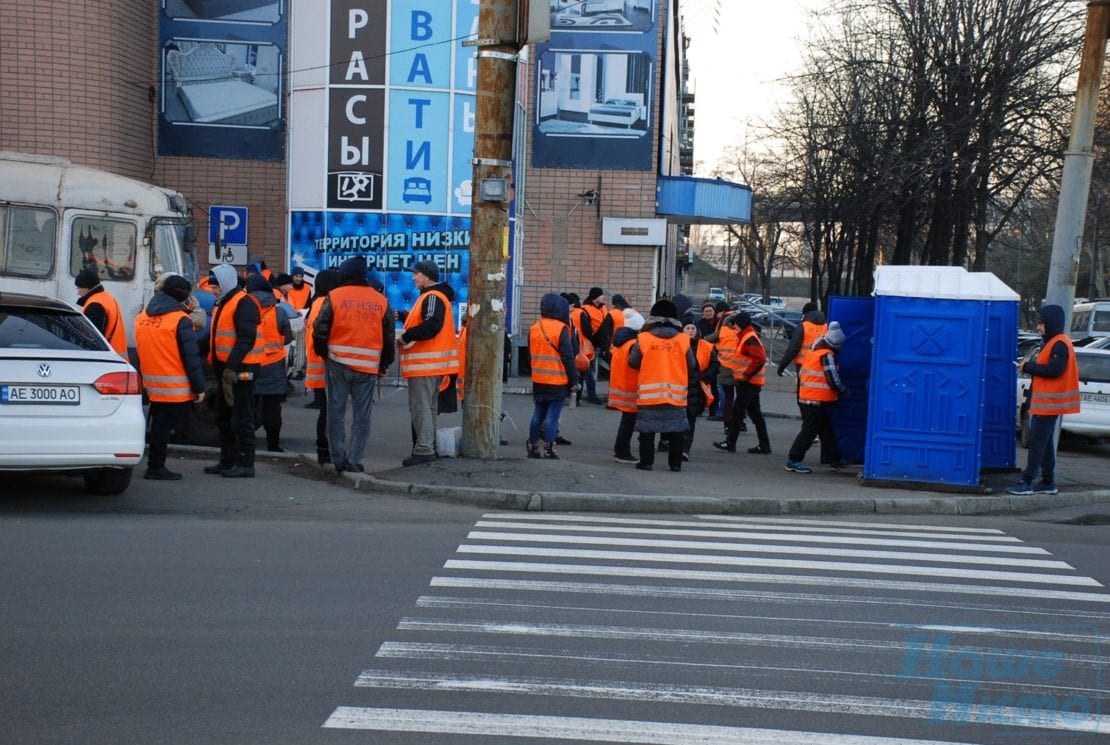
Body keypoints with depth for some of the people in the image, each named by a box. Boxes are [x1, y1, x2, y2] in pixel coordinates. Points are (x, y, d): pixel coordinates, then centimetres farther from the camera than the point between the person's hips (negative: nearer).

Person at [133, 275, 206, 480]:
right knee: (165, 425, 0)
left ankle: (155, 466, 19)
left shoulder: (142, 316, 9)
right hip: (176, 387, -7)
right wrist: (199, 387, -8)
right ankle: (156, 467, 2)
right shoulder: (180, 320, -14)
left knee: (159, 424, 17)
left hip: (151, 384, 7)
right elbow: (191, 357, -13)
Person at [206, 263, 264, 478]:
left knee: (241, 419, -7)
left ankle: (245, 464, -3)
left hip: (240, 369, -11)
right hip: (226, 368, 11)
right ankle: (227, 461, 24)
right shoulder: (223, 304, 19)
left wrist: (232, 367, -27)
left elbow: (246, 339, -22)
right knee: (223, 417, 15)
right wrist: (214, 361, 14)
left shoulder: (244, 303, -14)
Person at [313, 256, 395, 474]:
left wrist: (322, 352, 14)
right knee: (362, 415, 7)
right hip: (368, 366, 1)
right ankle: (354, 460, 4)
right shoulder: (381, 301, 5)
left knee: (336, 411, 9)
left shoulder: (334, 297, -3)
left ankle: (338, 459, 10)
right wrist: (384, 364, 20)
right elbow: (389, 336, 10)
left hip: (338, 363, -1)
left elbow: (320, 329, -3)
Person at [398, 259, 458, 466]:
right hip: (430, 363, 11)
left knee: (420, 406, -11)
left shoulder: (433, 297, -14)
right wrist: (405, 317, 7)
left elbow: (431, 326, -26)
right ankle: (428, 446, 20)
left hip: (425, 363, -11)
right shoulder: (430, 296, 19)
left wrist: (406, 336, -18)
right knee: (427, 406, 15)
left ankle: (424, 449, -12)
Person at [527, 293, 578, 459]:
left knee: (538, 414, 15)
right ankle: (548, 450, -4)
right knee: (552, 416, -3)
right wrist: (573, 378, -6)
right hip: (558, 382, -6)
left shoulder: (534, 329, 5)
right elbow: (568, 356, -14)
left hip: (538, 381, 6)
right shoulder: (561, 329, -14)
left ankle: (533, 447, 19)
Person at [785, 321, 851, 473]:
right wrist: (845, 391, 1)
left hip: (806, 398, 10)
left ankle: (836, 460, 23)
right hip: (817, 401, -10)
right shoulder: (827, 356, -14)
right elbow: (834, 381, -17)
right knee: (809, 431, -5)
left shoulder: (814, 353, 14)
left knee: (827, 430, 16)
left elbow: (801, 374, 19)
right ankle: (793, 460, -3)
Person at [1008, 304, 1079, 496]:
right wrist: (1030, 366, 4)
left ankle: (1027, 482, -10)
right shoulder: (1053, 342, 17)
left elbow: (1055, 370, -23)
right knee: (1044, 442, 13)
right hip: (1044, 402, 10)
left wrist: (1028, 367, -16)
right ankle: (1048, 482, 18)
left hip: (1049, 402, -10)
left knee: (1038, 441, -10)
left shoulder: (1060, 344, -15)